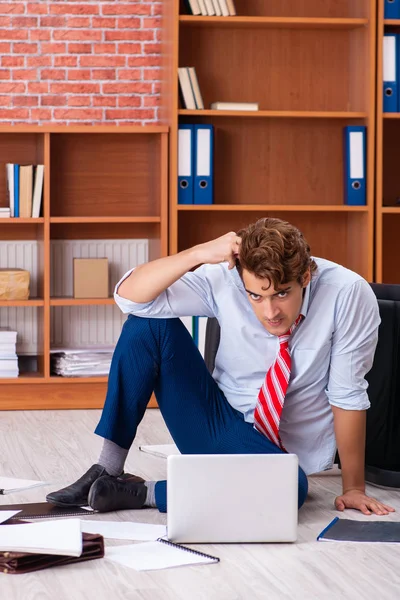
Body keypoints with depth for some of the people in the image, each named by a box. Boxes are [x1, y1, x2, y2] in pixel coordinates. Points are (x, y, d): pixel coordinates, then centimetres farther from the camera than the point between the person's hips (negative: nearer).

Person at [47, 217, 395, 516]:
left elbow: (348, 395, -16)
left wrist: (353, 488, -13)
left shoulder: (347, 294, -21)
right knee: (147, 324, -17)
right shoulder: (225, 278, -16)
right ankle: (108, 469, -12)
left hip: (273, 449, -2)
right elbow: (128, 296, -20)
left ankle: (142, 493, -22)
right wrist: (198, 254, -33)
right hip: (214, 424, 2)